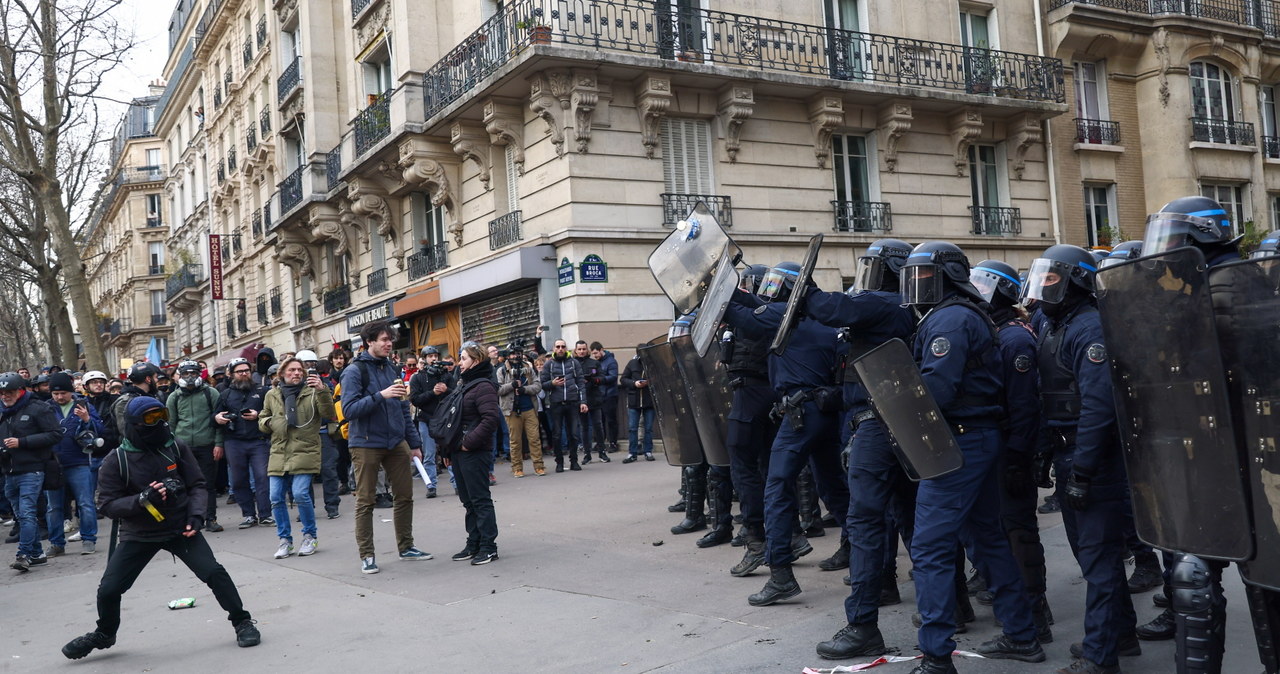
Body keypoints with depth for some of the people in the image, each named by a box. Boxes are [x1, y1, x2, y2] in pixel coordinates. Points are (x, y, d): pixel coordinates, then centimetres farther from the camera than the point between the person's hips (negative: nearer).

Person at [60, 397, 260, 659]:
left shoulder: (176, 447, -6)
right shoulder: (116, 461, -11)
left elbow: (197, 485, 1)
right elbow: (108, 505, -10)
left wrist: (195, 515, -14)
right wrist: (142, 499, -27)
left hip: (180, 528, 0)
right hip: (139, 535, 0)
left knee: (213, 572, -14)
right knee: (108, 589, 0)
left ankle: (242, 622, 6)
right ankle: (104, 635, 32)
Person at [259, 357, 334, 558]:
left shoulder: (312, 391, 2)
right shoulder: (272, 395, 14)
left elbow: (329, 415, -10)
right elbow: (262, 420, 25)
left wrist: (322, 391, -23)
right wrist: (269, 422, 1)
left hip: (304, 452, -4)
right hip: (279, 453, 4)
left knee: (300, 493, -14)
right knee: (276, 498, 0)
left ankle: (310, 536, 6)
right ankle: (285, 539, 16)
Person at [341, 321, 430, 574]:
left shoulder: (393, 369, 10)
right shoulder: (355, 371, -7)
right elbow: (349, 409, -17)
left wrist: (415, 443, 11)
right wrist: (381, 395, -27)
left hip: (396, 442, 6)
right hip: (366, 444, -6)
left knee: (405, 496, 9)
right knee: (365, 501, 2)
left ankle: (406, 547, 23)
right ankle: (366, 555, 10)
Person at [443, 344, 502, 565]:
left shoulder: (483, 386, -11)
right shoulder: (462, 385, 18)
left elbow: (490, 419, -22)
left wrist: (469, 442, -20)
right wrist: (447, 450, 16)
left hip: (474, 453, -9)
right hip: (458, 451, 9)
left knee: (480, 499, -4)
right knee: (468, 500, 13)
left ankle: (488, 547, 2)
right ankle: (474, 544, 21)